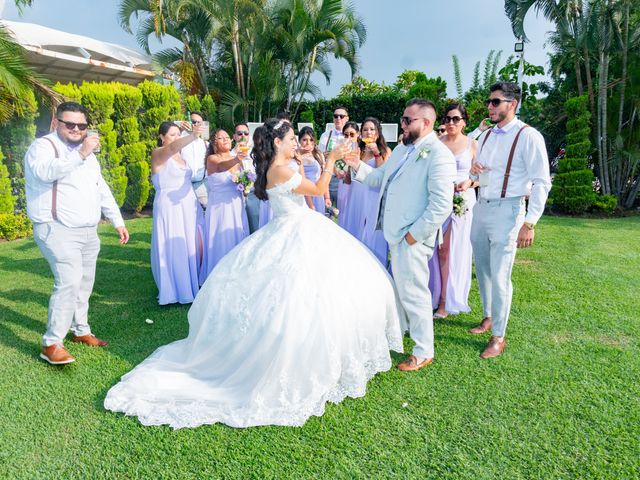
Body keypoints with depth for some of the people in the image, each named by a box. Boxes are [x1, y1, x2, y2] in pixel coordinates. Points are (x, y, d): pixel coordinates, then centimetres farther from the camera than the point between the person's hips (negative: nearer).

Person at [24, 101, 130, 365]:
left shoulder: (86, 153, 18)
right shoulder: (43, 146, -6)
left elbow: (102, 189, 21)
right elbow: (46, 171, -29)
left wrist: (117, 221, 17)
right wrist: (80, 154, -37)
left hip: (88, 232, 8)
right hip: (58, 230, -8)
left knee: (85, 283, 12)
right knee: (69, 282, -18)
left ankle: (80, 330, 27)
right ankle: (51, 344, -9)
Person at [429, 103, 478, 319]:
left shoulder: (473, 144, 3)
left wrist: (469, 182, -14)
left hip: (462, 201, -1)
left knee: (454, 250, 3)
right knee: (440, 249, 3)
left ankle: (447, 300, 13)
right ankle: (439, 297, 15)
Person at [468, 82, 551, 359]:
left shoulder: (528, 136, -10)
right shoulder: (486, 136, 12)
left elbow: (542, 183, -13)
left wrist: (529, 223, -19)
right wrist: (474, 170, -2)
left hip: (506, 211, -7)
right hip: (481, 208, 7)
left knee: (499, 277, -5)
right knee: (482, 270, 15)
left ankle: (498, 337, 10)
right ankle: (488, 317, 34)